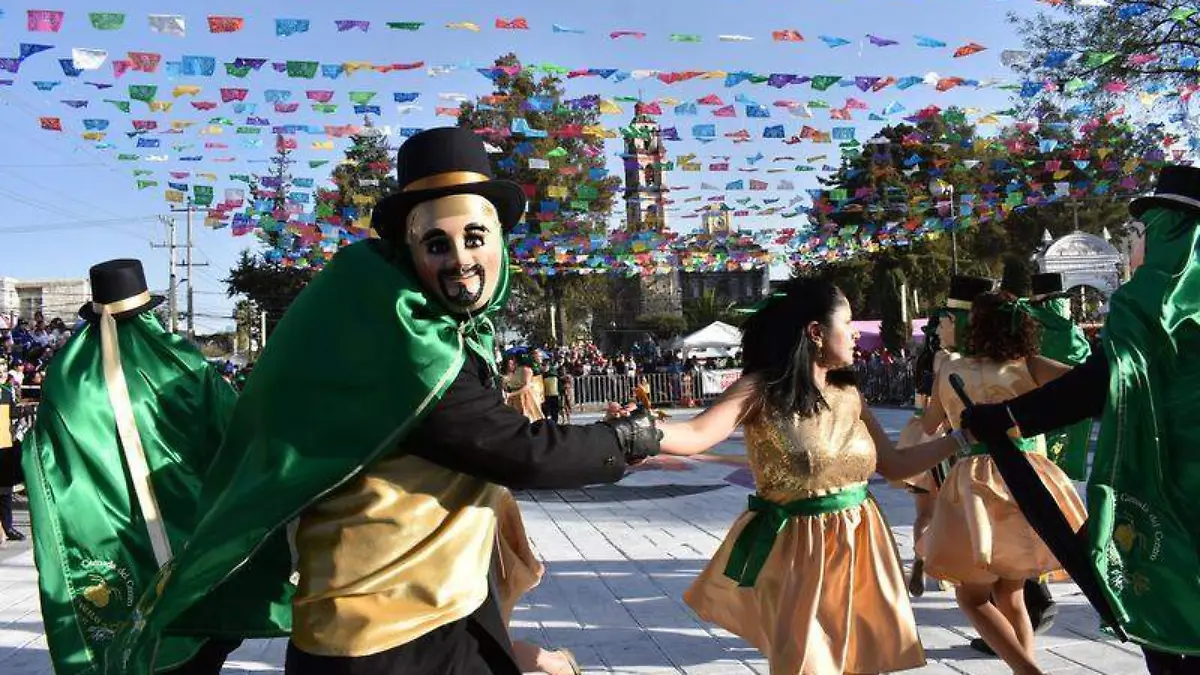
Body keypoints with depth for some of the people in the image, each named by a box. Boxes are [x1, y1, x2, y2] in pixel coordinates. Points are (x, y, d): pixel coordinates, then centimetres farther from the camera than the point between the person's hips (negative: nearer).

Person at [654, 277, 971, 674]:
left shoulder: (849, 395, 4)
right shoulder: (762, 389, -13)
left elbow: (894, 465, 12)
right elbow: (697, 435, -26)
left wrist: (963, 437, 9)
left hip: (860, 547, 6)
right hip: (799, 552, -5)